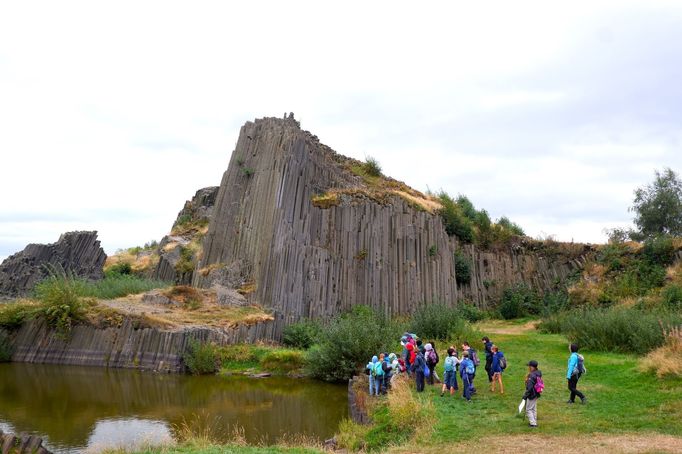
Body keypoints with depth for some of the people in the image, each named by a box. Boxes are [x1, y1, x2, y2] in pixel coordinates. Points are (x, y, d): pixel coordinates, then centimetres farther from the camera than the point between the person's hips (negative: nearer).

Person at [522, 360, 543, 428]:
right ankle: (534, 421, 33)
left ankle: (533, 423, 4)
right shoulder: (539, 373, 0)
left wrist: (525, 396, -19)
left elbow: (529, 388, -26)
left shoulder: (532, 376, -27)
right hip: (537, 394, 9)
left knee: (529, 409, 3)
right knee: (534, 409, 22)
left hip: (532, 395, -9)